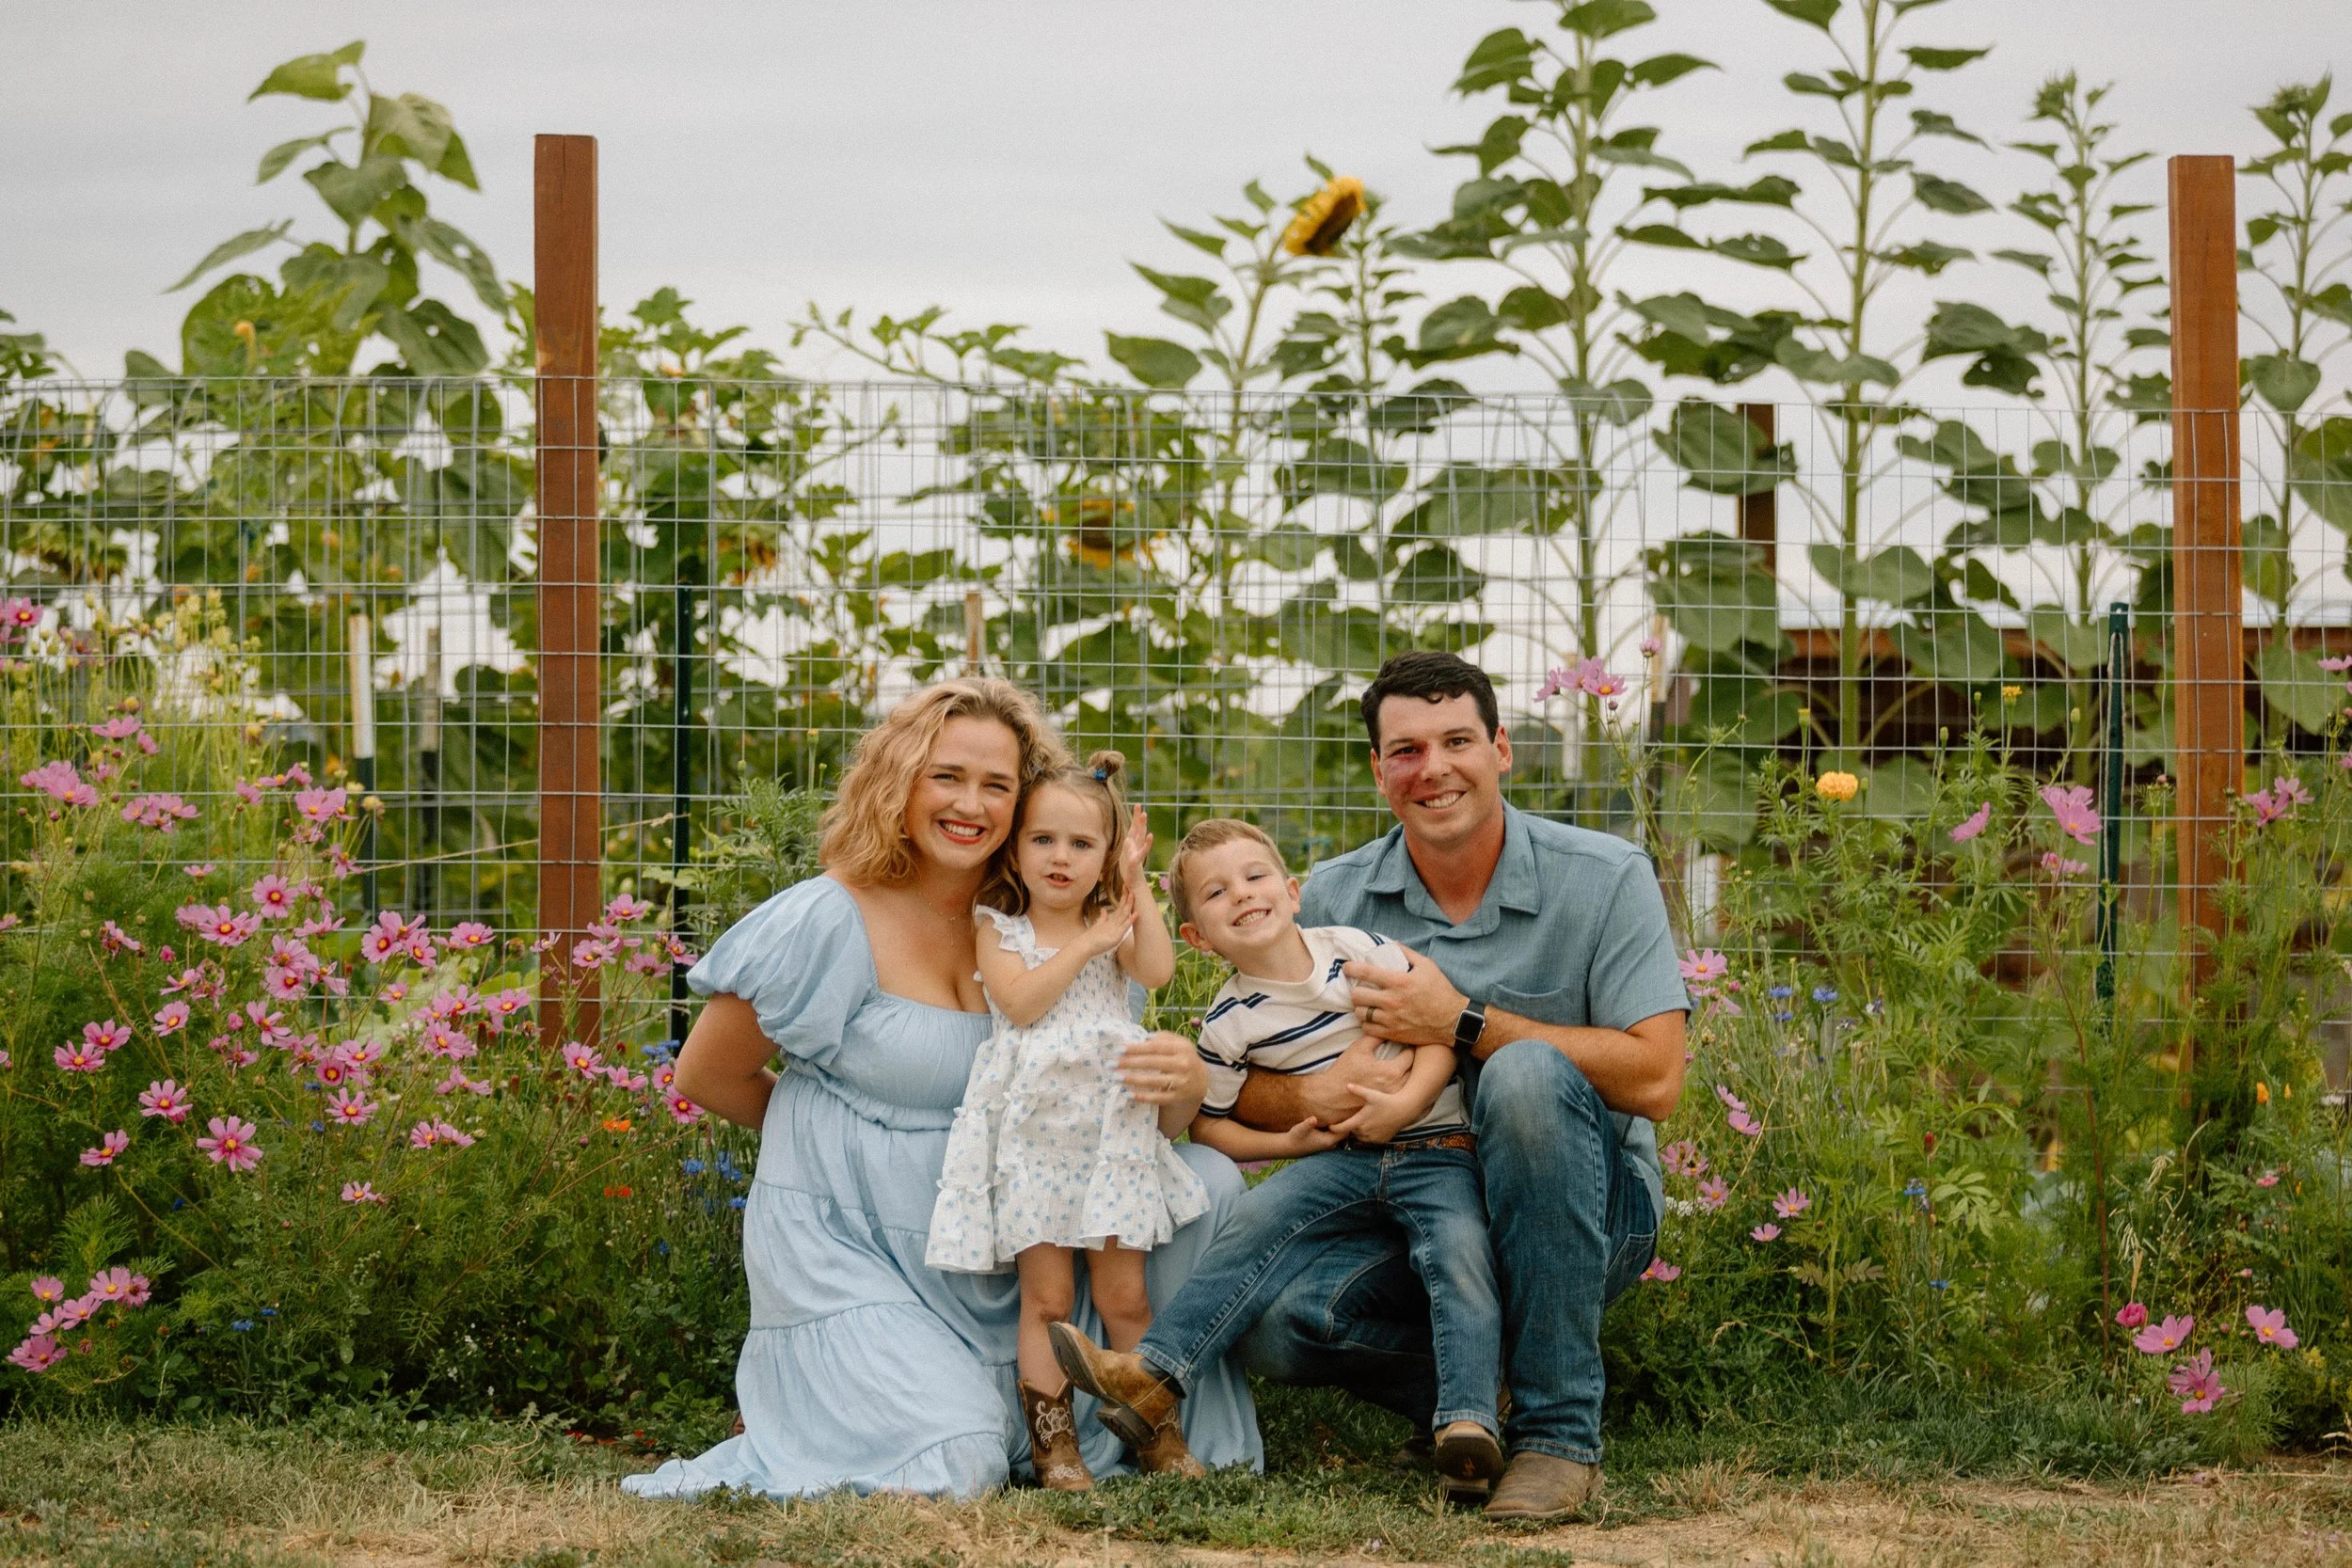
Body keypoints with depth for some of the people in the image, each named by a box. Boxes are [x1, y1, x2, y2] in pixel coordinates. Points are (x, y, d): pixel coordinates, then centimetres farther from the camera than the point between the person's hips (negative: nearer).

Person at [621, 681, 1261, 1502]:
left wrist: (1183, 1078, -24)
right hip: (847, 1248, -5)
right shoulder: (829, 923, -15)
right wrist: (828, 1133, 8)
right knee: (955, 1468, -22)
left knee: (1207, 1180, -6)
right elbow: (707, 1074, -5)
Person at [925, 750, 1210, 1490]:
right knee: (1047, 1295, -5)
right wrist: (1086, 945, -12)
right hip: (1034, 1131, -2)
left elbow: (1158, 970, -8)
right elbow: (1018, 1001, -12)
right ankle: (1051, 1443, -2)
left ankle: (1155, 1430, 10)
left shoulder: (1114, 930, 13)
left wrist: (1136, 883, -6)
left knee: (1124, 1294, 3)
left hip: (1110, 1129, 2)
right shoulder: (999, 929, 6)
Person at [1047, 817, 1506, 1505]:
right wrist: (1288, 1144, -7)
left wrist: (1406, 1104, -18)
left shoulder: (1359, 952, -4)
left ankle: (1467, 1425, -38)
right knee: (1261, 1219, -23)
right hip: (1341, 1162, 2)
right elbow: (1205, 1121, 6)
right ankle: (1153, 1376, -28)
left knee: (1458, 1249, -28)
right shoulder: (1231, 1022, 0)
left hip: (1433, 1147, -1)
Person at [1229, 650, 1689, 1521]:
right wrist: (1312, 1095, -21)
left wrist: (1461, 1023, -19)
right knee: (1270, 1320, -27)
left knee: (1526, 1071, -34)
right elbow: (1240, 1088, 3)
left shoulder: (1606, 879, -8)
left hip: (1583, 1215, -2)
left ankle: (1560, 1430, -24)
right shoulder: (1331, 899, 1)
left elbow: (1653, 1078, -17)